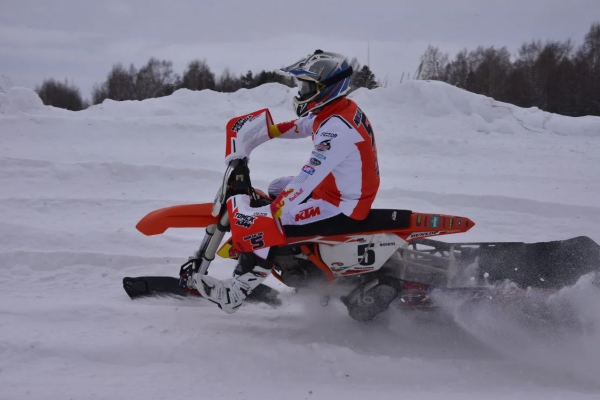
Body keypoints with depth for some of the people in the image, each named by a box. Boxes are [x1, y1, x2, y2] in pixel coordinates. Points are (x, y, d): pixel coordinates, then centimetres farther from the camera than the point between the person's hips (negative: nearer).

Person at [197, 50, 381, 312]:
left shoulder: (336, 128, -27)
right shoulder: (340, 109, 3)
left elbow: (309, 177, -33)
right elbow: (300, 126, 20)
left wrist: (274, 211, -30)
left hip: (341, 207, -10)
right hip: (349, 192, 10)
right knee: (277, 189, 25)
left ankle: (233, 294, -12)